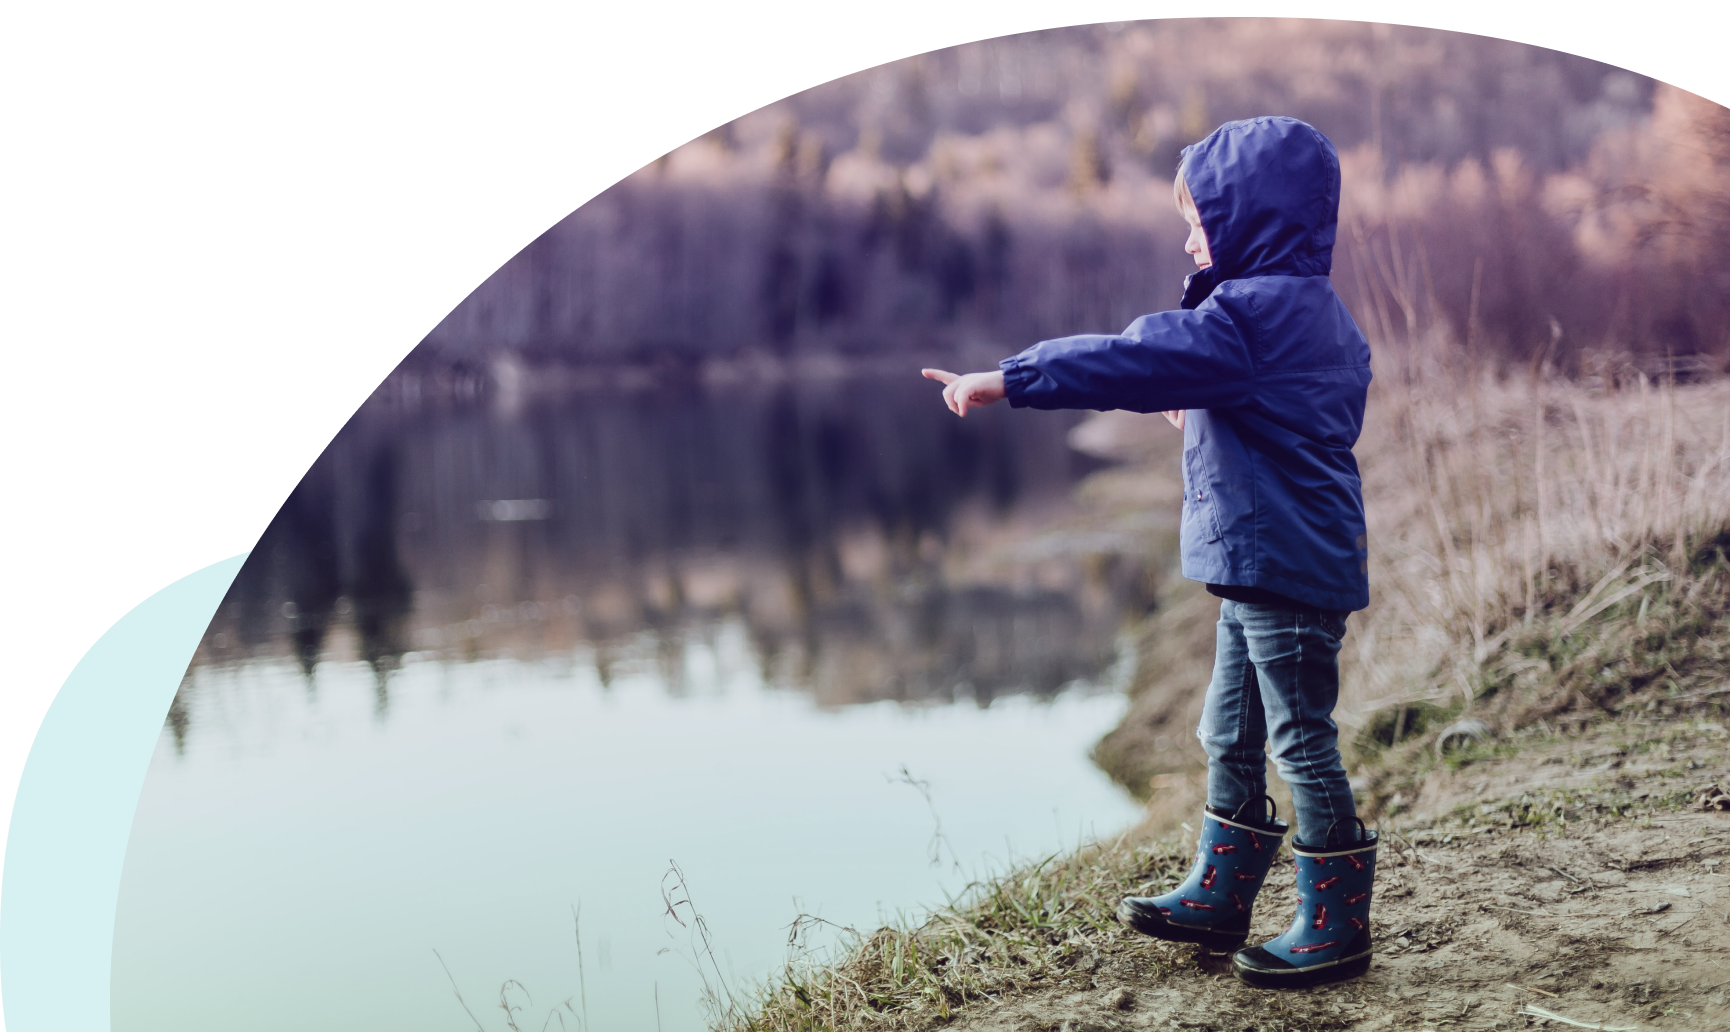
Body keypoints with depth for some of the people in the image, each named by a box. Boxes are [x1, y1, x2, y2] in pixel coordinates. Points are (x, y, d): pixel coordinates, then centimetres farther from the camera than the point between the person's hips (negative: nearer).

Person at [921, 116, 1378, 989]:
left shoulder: (1250, 312, -19)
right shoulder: (1315, 313, 13)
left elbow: (1134, 359, -25)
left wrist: (1007, 380, -24)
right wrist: (1203, 412, 27)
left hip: (1281, 563, -11)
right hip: (1266, 564, 11)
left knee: (1303, 745, 0)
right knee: (1230, 740, 18)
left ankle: (1335, 927, 13)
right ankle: (1218, 898, 29)